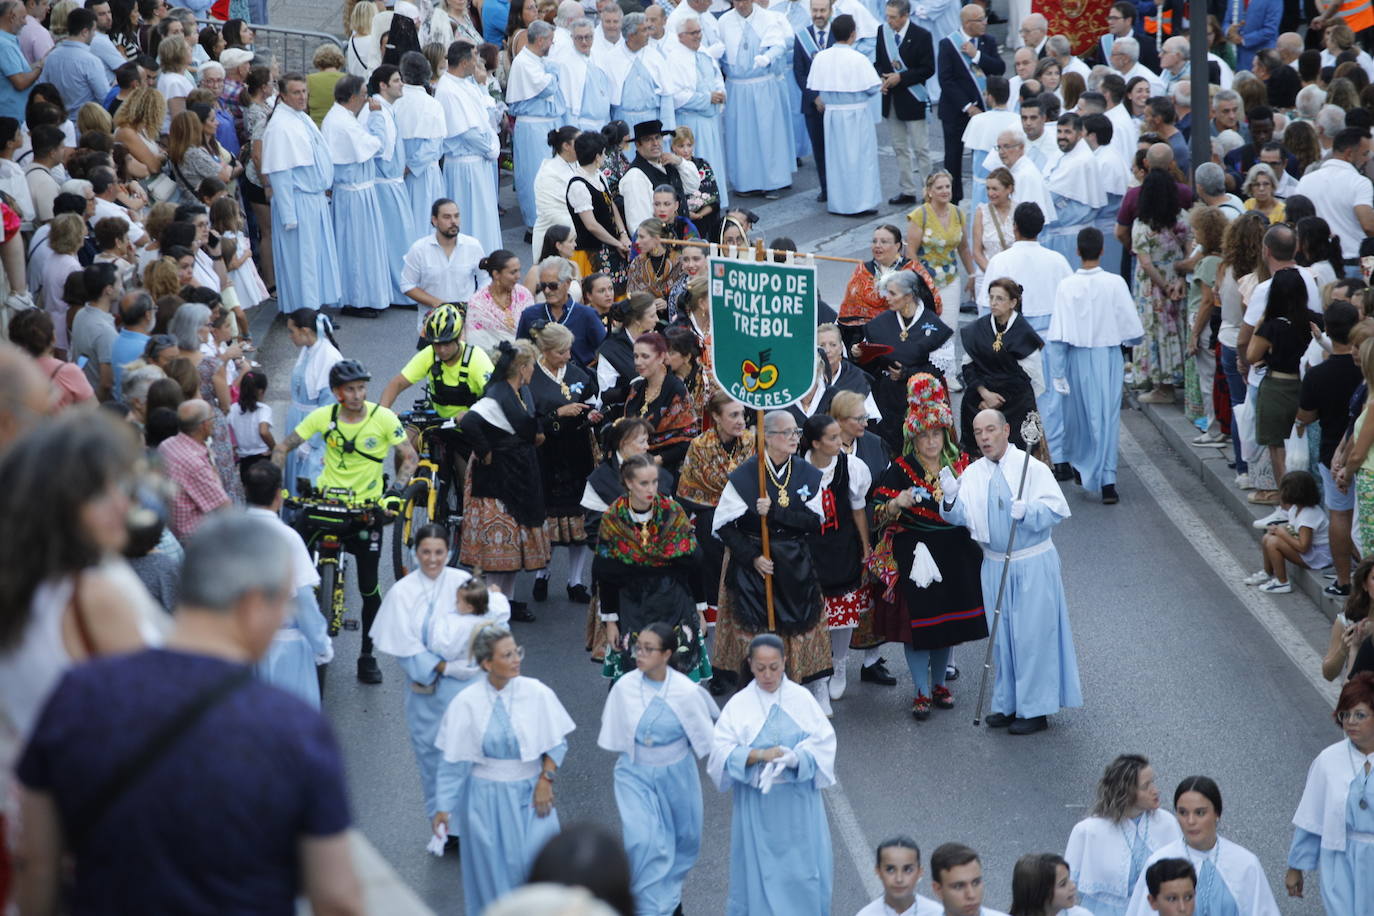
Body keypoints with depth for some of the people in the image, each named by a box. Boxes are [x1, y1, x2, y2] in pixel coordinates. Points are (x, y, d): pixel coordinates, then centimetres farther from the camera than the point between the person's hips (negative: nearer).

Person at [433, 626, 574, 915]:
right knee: (492, 871, 9)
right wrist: (444, 807, -1)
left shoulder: (537, 694, -8)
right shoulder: (466, 703, -9)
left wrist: (545, 779, -9)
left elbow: (557, 742, 2)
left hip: (529, 794, 0)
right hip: (485, 798, 0)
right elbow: (453, 761, -2)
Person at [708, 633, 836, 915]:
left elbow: (823, 742, -4)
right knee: (760, 869, 4)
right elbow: (721, 751, -10)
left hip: (799, 802, 1)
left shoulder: (802, 698, -2)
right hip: (756, 804, -1)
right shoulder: (739, 704, -5)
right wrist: (758, 755, -26)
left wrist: (795, 758, -23)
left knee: (803, 868, 6)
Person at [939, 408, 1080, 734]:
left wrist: (1026, 511, -30)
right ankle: (1008, 704, 24)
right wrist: (951, 497, -23)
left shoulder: (1032, 468, -9)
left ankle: (1035, 709, 6)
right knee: (1003, 635, 12)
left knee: (1031, 634, -2)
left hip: (1033, 565, -5)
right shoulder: (973, 474, 4)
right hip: (995, 566, 5)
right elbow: (961, 517, -3)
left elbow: (1057, 508, -14)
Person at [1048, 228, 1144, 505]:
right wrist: (1125, 341, 15)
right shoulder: (1115, 284, -11)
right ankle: (1106, 480, -3)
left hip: (1077, 357, 1)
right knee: (1108, 417, 4)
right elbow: (1132, 329, -8)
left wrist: (1058, 373, -5)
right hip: (1109, 356, -1)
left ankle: (1080, 467, 37)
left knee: (1078, 413, 19)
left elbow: (1058, 336, -11)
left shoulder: (1066, 286, -11)